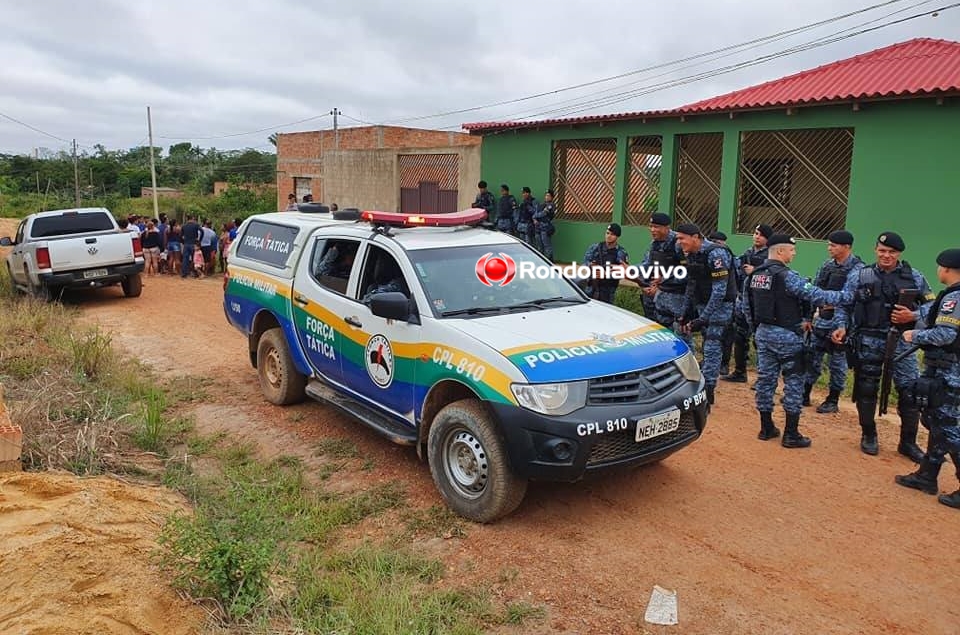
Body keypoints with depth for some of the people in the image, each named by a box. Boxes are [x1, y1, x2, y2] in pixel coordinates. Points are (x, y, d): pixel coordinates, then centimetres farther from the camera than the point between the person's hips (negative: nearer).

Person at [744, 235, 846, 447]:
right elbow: (816, 295, -18)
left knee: (765, 378, 12)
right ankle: (791, 434, 4)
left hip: (763, 333, 7)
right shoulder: (787, 276, -16)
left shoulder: (752, 276, 6)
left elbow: (746, 307, 12)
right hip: (786, 335, -7)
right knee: (793, 382, 2)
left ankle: (766, 427, 20)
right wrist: (844, 296, -9)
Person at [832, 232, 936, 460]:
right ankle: (868, 436, 26)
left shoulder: (914, 277, 3)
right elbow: (844, 305, 4)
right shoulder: (859, 276, 2)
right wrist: (842, 327, -11)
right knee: (866, 389, 8)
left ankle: (908, 442, 17)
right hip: (868, 342, 0)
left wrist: (913, 316, -11)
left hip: (901, 342, 1)